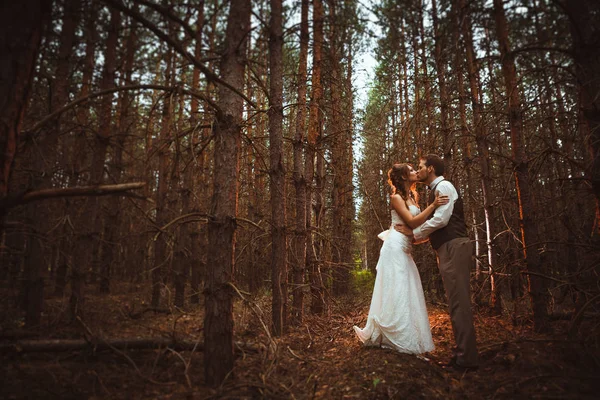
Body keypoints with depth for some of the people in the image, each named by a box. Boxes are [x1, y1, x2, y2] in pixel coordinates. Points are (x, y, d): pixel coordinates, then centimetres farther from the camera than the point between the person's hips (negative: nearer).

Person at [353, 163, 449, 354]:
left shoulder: (410, 197, 17)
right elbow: (412, 222, -17)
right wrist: (433, 205, -22)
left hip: (404, 249, 9)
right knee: (395, 290, -8)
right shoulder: (396, 197, -8)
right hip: (395, 246, -9)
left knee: (406, 290, 9)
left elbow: (418, 221, 12)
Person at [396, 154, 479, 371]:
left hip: (454, 248, -10)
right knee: (457, 302, 11)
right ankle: (463, 353, 17)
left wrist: (414, 232, -7)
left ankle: (466, 357, -5)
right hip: (449, 250, 10)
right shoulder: (436, 190, 24)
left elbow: (441, 219, -18)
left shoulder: (443, 186, -6)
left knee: (458, 302, -9)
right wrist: (416, 237, 23)